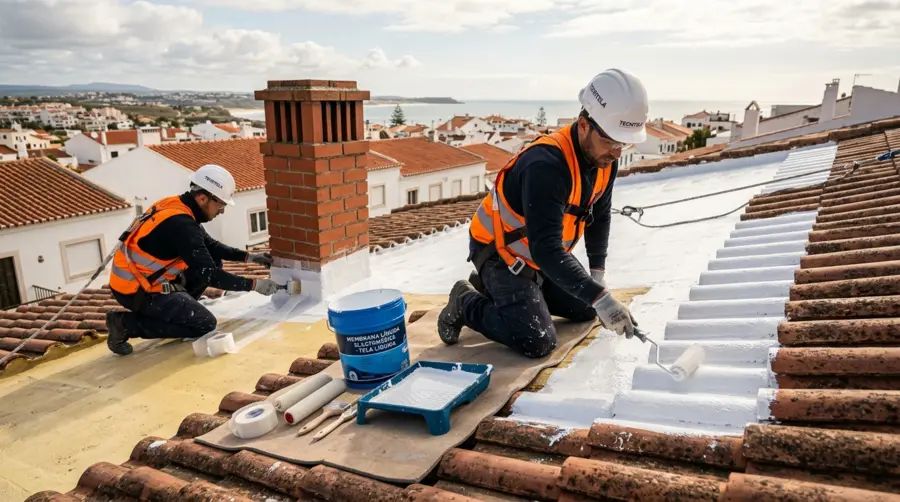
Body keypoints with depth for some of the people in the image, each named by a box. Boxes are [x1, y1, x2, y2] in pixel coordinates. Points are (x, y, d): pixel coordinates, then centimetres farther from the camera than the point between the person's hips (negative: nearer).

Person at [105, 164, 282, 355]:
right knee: (205, 324, -6)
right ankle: (127, 323, -4)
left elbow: (210, 245, 15)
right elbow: (208, 274, -26)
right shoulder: (180, 224, -26)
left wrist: (248, 256, 7)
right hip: (136, 290, -9)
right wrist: (253, 284, -20)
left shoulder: (176, 206, 3)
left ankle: (175, 310, 12)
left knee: (213, 261, 7)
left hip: (136, 278, 9)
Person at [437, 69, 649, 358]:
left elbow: (599, 218, 7)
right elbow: (546, 250, -41)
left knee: (586, 310, 16)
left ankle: (493, 287, 22)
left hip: (542, 253, 8)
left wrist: (598, 274, 3)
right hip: (499, 250, -8)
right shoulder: (546, 164, -35)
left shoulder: (605, 159, -9)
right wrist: (600, 298, -42)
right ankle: (467, 303, 5)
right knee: (538, 342, -18)